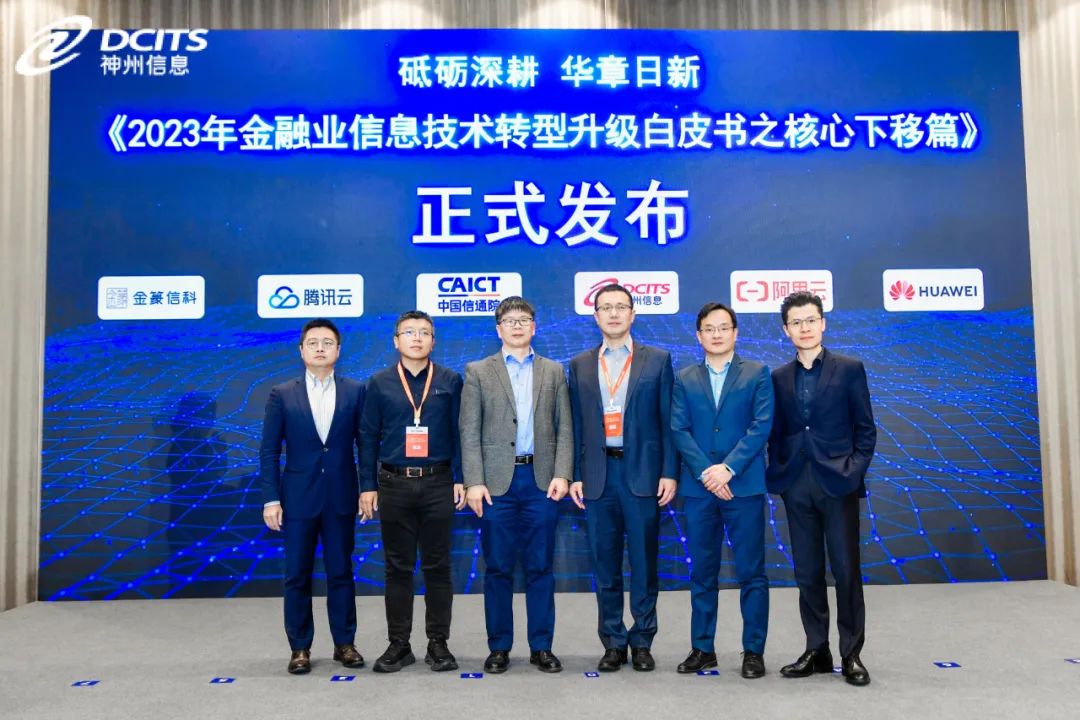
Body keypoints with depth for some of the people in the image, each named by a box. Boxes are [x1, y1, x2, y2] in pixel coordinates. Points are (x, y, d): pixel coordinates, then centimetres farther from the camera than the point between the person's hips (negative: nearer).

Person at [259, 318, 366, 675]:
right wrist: (270, 499, -5)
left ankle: (344, 644, 22)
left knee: (341, 573, 9)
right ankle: (300, 648, 21)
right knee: (297, 576, 7)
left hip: (342, 496, 0)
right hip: (298, 497, 0)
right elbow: (269, 451, 0)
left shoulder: (355, 391, 2)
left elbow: (365, 443, 3)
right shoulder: (282, 394, 1)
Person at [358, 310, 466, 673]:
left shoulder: (451, 381, 3)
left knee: (437, 565, 6)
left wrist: (461, 479, -3)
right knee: (398, 567, 8)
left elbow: (459, 432, 3)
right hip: (394, 484, 1)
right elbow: (368, 437, 5)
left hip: (438, 483, 0)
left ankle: (438, 643, 18)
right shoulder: (379, 383, 5)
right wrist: (367, 486, 2)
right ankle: (398, 644, 19)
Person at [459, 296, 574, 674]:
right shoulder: (478, 372, 6)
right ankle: (499, 647, 18)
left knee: (540, 568, 7)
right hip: (497, 481, -1)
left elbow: (564, 428, 7)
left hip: (542, 480, 1)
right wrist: (474, 482, -8)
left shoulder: (553, 371, 11)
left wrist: (562, 474, -5)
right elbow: (470, 432, 0)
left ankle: (541, 646, 18)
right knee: (498, 568, 6)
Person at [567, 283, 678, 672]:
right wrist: (574, 476, 3)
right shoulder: (580, 365, 10)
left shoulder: (657, 360, 4)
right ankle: (613, 642, 20)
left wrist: (669, 473, -5)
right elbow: (576, 425, 9)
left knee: (644, 562, 5)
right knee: (605, 564, 8)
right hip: (597, 474, 2)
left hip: (642, 473, -2)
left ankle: (642, 641, 20)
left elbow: (667, 421, 2)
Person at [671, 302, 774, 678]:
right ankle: (702, 648, 20)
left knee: (751, 572, 3)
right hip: (698, 488, 2)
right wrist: (706, 472, -11)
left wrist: (728, 468, -14)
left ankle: (753, 651, 15)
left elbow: (761, 426, -5)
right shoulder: (685, 379, 11)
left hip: (744, 486, -2)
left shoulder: (757, 373, 5)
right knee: (702, 573, 9)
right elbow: (679, 430, 2)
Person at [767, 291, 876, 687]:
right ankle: (816, 651, 19)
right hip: (797, 487, 3)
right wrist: (776, 474, 0)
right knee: (807, 572, 8)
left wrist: (855, 472, -8)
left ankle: (851, 654, 14)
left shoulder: (850, 369, 2)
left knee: (846, 569, 1)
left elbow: (866, 428, 2)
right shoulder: (779, 377, 10)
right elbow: (776, 433, 11)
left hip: (838, 483, -3)